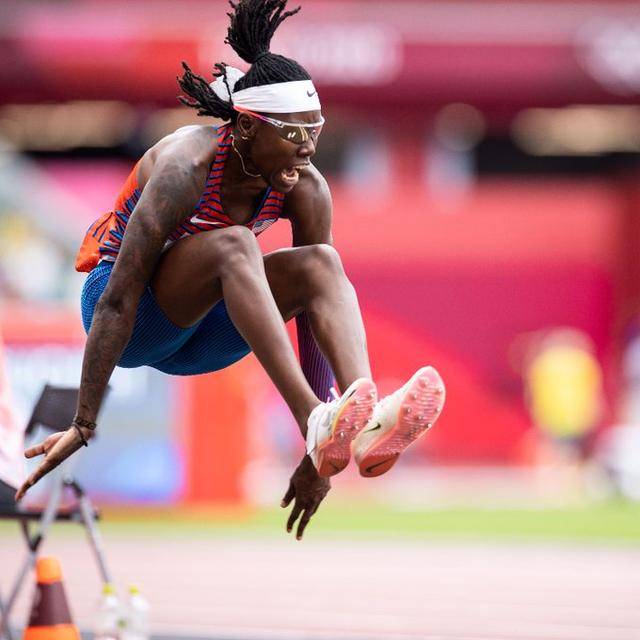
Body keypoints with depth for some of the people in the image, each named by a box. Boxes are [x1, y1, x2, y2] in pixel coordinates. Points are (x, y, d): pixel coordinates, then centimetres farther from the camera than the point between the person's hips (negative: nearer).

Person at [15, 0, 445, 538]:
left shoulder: (305, 190, -11)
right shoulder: (187, 167, -26)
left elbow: (314, 316, -8)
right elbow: (118, 301, -28)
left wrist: (317, 457, -11)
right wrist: (83, 427, -29)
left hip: (197, 336, 5)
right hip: (136, 326, -5)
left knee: (320, 262, -22)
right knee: (233, 244, -35)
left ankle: (366, 419, -45)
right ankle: (317, 418, -47)